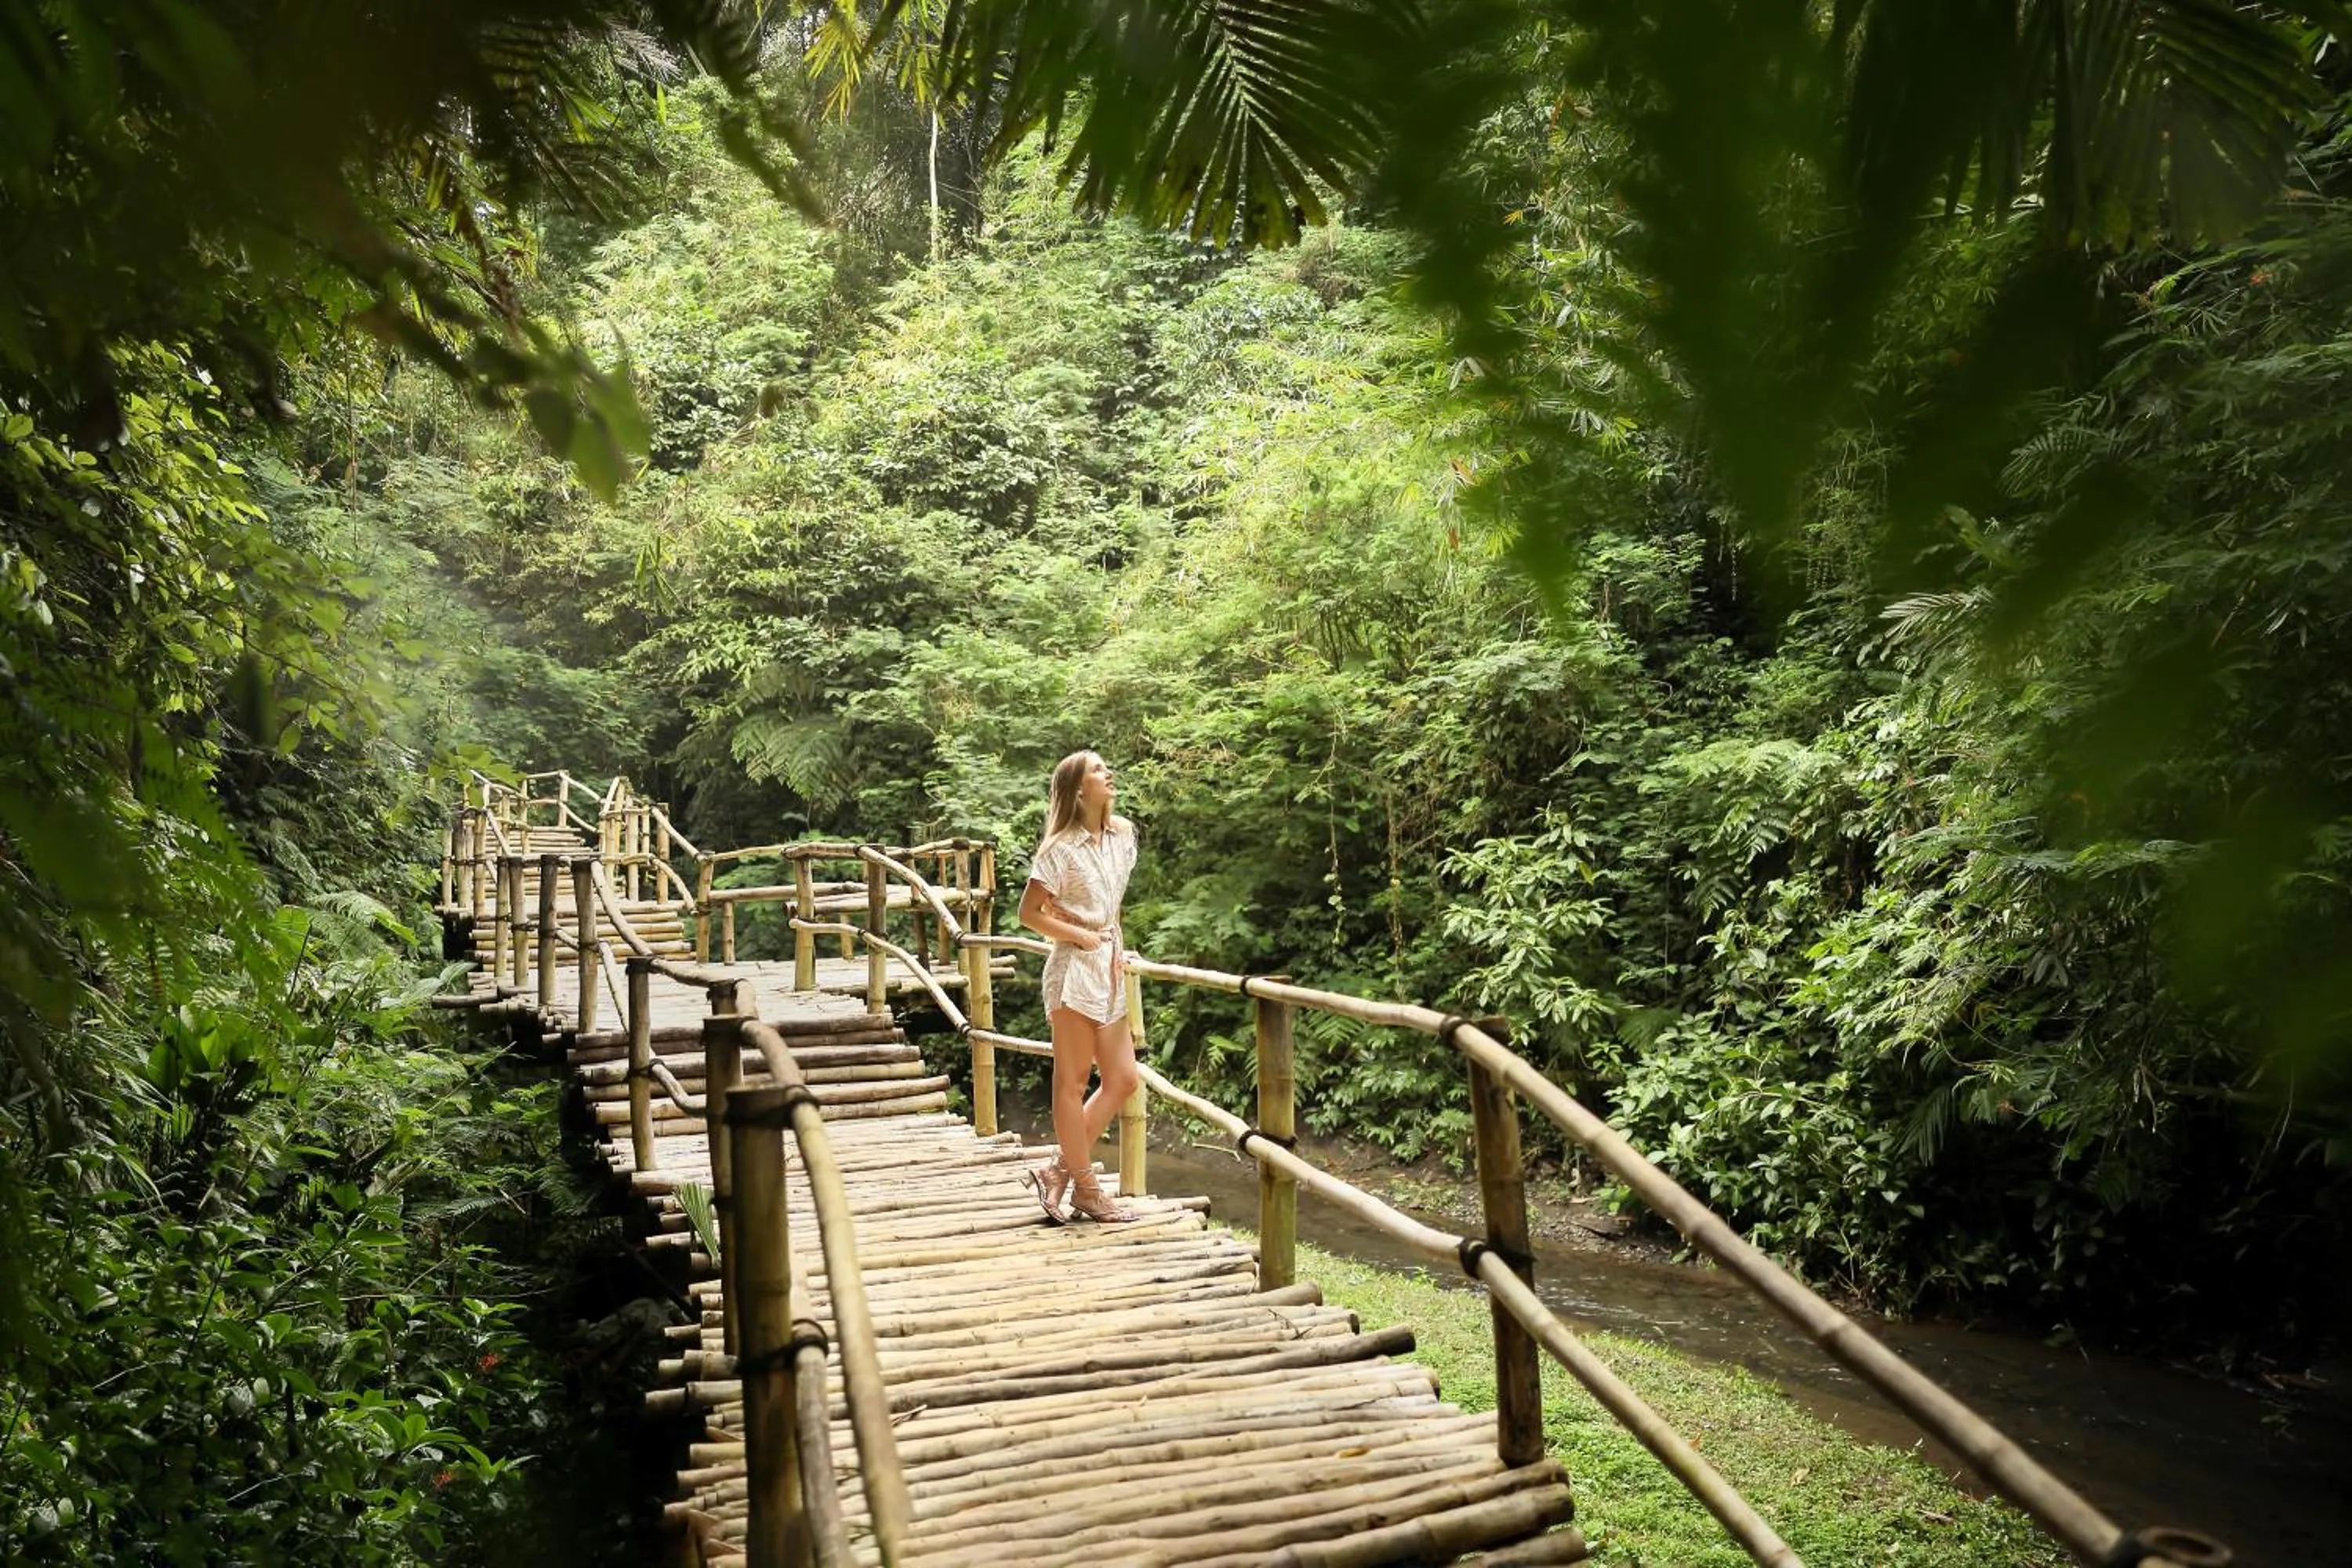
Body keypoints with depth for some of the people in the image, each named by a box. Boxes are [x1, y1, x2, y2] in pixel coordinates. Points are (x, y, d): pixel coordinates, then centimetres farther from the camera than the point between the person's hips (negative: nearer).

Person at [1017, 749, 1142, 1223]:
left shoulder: (1122, 834, 8)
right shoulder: (1061, 848, -12)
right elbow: (1029, 913, -10)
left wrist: (1116, 946, 7)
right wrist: (1081, 936, -10)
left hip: (1109, 968, 8)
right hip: (1075, 968, -8)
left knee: (1123, 1080, 8)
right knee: (1073, 1082, 2)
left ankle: (1060, 1170, 17)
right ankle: (1087, 1191, 10)